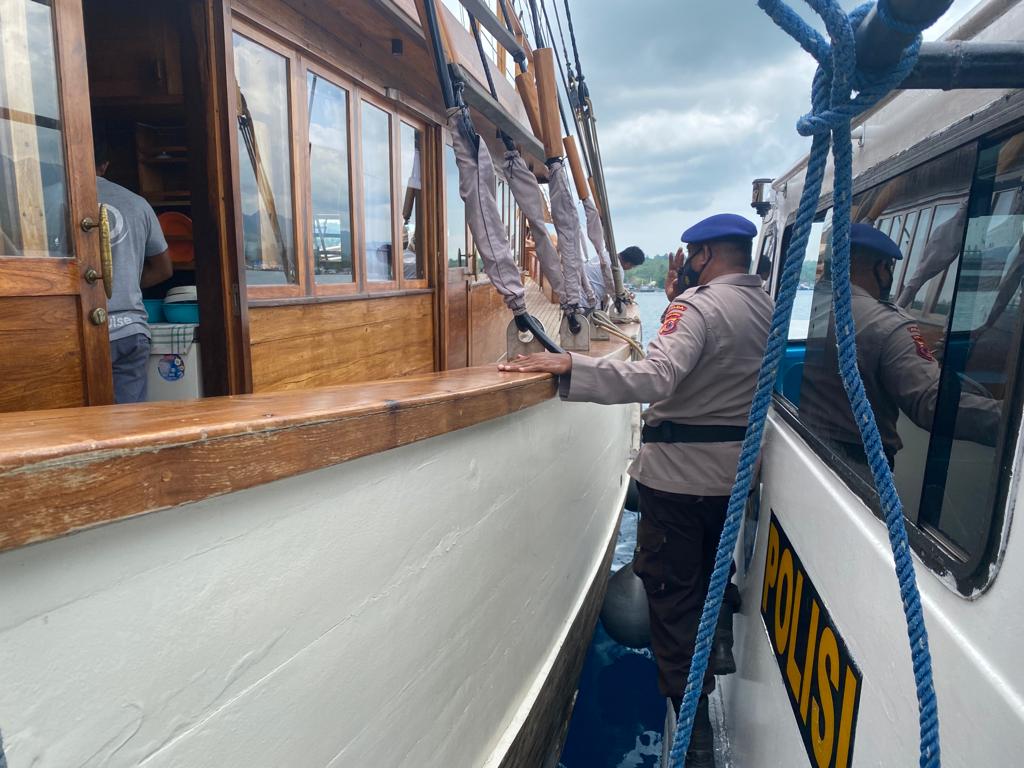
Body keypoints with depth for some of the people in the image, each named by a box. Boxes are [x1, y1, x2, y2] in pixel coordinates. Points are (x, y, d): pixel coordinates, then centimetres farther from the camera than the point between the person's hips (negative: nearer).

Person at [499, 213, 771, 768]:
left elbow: (655, 378, -35)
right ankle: (706, 677, 48)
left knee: (673, 598, 3)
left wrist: (568, 365, -36)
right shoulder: (765, 307, 7)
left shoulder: (698, 306, -19)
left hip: (680, 473, -8)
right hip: (733, 471, 9)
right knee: (710, 585, 26)